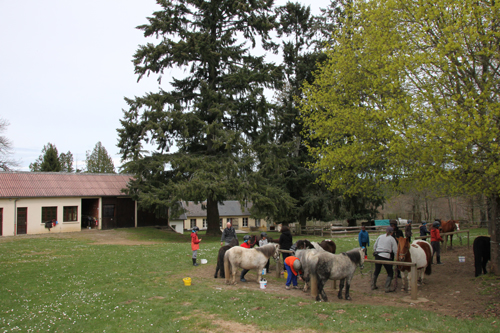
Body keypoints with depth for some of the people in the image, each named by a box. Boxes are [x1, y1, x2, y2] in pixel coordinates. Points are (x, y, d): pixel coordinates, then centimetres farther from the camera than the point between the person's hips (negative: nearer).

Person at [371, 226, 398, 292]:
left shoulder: (380, 236, 9)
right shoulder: (392, 239, -2)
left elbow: (374, 246, 15)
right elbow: (395, 250, -4)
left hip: (377, 255, 5)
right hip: (386, 257, -4)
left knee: (376, 271, 20)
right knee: (390, 273, 9)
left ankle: (373, 285, 29)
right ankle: (387, 288, 1)